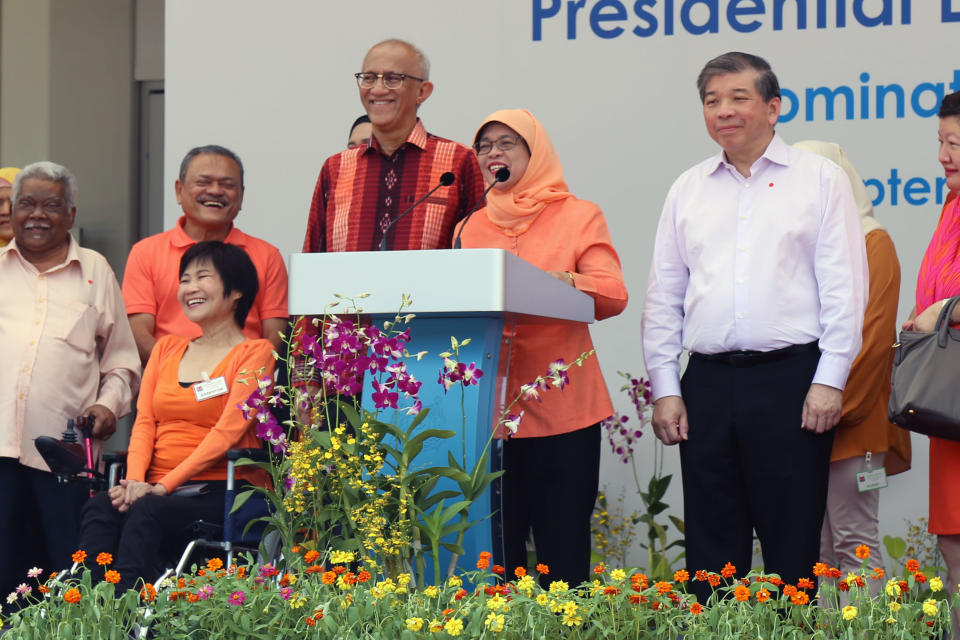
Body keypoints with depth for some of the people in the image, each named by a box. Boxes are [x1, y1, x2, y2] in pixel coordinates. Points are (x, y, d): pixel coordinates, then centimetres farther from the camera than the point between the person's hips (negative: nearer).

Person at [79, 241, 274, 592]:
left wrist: (163, 487, -17)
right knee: (99, 508, -29)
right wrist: (135, 480, -9)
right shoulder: (166, 349, 23)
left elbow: (228, 430, -8)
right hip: (156, 490, 5)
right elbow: (144, 422, 13)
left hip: (218, 491, -5)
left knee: (146, 512, -36)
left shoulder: (254, 353, 4)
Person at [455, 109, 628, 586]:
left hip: (561, 407, -3)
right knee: (495, 547, 2)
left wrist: (559, 283, -25)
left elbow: (613, 294, -6)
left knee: (563, 549, -5)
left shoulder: (579, 215, 6)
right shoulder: (471, 227, 18)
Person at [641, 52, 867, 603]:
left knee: (792, 544, -1)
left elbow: (844, 288, 0)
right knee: (711, 543, 6)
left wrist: (829, 381, -8)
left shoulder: (820, 179, 5)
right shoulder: (689, 189, 15)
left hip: (789, 377, -3)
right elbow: (663, 298, 15)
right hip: (708, 384, 4)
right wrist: (665, 388, 7)